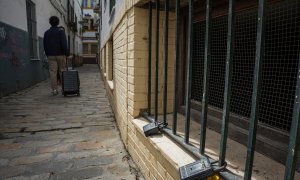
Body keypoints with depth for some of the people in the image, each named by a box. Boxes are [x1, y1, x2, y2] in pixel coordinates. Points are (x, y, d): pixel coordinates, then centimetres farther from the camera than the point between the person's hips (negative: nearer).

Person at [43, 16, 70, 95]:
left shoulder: (46, 33, 8)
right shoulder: (60, 31, -4)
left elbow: (45, 45, 11)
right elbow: (64, 44, -13)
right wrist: (67, 54, -8)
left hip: (51, 56, 3)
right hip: (60, 55, -3)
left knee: (53, 72, 2)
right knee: (62, 72, 7)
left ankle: (54, 90, 0)